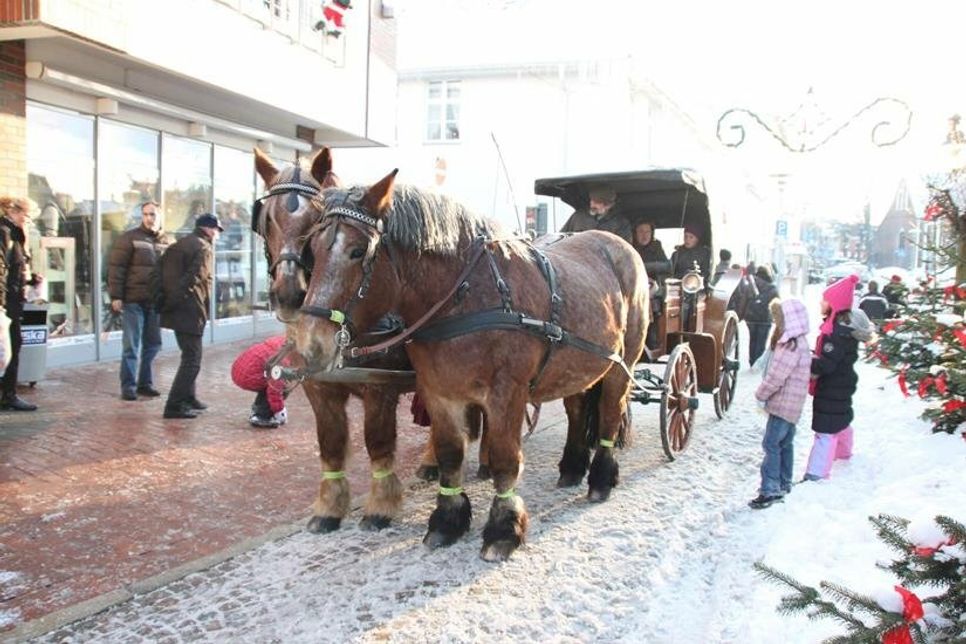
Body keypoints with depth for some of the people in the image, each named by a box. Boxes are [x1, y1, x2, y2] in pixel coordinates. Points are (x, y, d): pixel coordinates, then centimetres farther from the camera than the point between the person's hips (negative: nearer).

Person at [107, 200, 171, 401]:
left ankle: (145, 383, 20)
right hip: (133, 301, -4)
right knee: (131, 346, 0)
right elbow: (116, 268, -6)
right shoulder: (129, 238, -2)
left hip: (156, 302, 4)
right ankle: (128, 386, 7)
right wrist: (116, 296, -11)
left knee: (153, 345, 9)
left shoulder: (167, 242, 11)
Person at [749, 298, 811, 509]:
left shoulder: (792, 346, -21)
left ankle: (770, 490, -7)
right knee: (785, 443, 18)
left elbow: (776, 376, -22)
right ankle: (783, 484, 29)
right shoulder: (798, 342, 12)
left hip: (784, 403, -10)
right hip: (790, 406, 10)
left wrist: (761, 395, -8)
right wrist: (765, 395, 12)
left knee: (772, 444, -8)